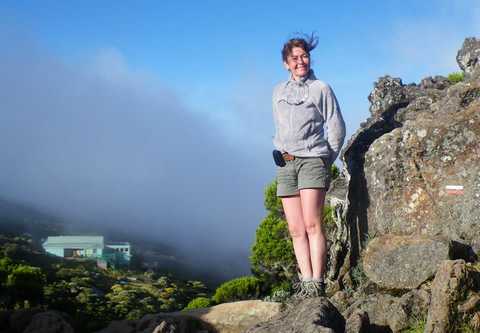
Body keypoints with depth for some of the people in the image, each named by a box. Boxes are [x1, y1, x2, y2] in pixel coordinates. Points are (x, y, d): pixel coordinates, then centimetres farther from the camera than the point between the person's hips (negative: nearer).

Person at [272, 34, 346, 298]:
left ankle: (316, 283, -17)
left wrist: (325, 161, 6)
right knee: (296, 230, -1)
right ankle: (305, 280, -1)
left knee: (312, 225, -15)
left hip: (312, 160, -5)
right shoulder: (278, 92, 17)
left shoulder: (321, 89, 4)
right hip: (285, 165, 5)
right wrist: (282, 154, 15)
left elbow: (336, 129, 6)